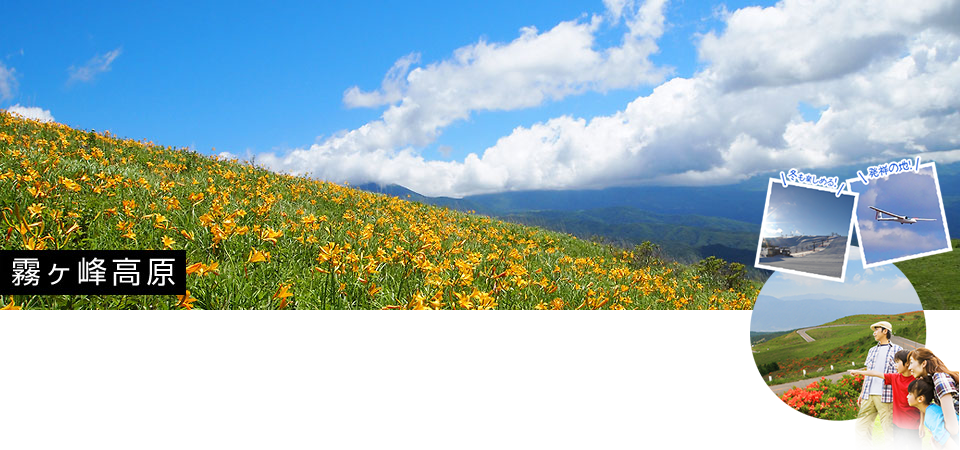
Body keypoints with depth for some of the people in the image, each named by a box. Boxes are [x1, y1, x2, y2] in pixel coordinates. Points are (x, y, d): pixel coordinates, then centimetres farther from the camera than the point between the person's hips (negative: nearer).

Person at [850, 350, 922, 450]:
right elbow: (876, 374, 14)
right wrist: (858, 372, 23)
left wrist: (922, 425, -9)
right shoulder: (895, 378, 4)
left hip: (913, 426, -5)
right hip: (898, 423, 5)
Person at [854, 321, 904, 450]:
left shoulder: (897, 350, 5)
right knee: (861, 426, 1)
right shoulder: (872, 351, 21)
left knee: (888, 429, -6)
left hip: (886, 396, -6)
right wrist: (862, 393, 17)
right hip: (869, 396, 6)